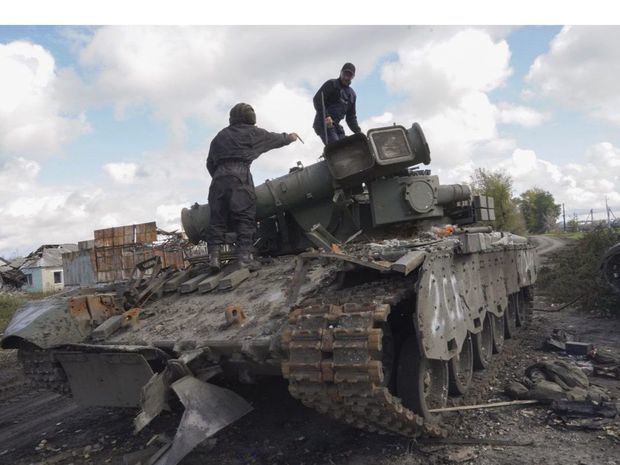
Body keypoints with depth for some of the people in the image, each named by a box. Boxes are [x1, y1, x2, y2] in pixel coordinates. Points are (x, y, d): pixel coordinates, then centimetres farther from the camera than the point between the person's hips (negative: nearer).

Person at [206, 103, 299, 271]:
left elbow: (210, 163, 22)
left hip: (218, 177, 5)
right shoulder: (252, 133, 13)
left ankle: (214, 255, -2)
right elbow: (273, 139, 27)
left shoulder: (220, 136, 25)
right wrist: (289, 137, 44)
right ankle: (244, 255, -11)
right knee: (245, 218, -4)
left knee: (217, 219, 4)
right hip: (239, 177, -4)